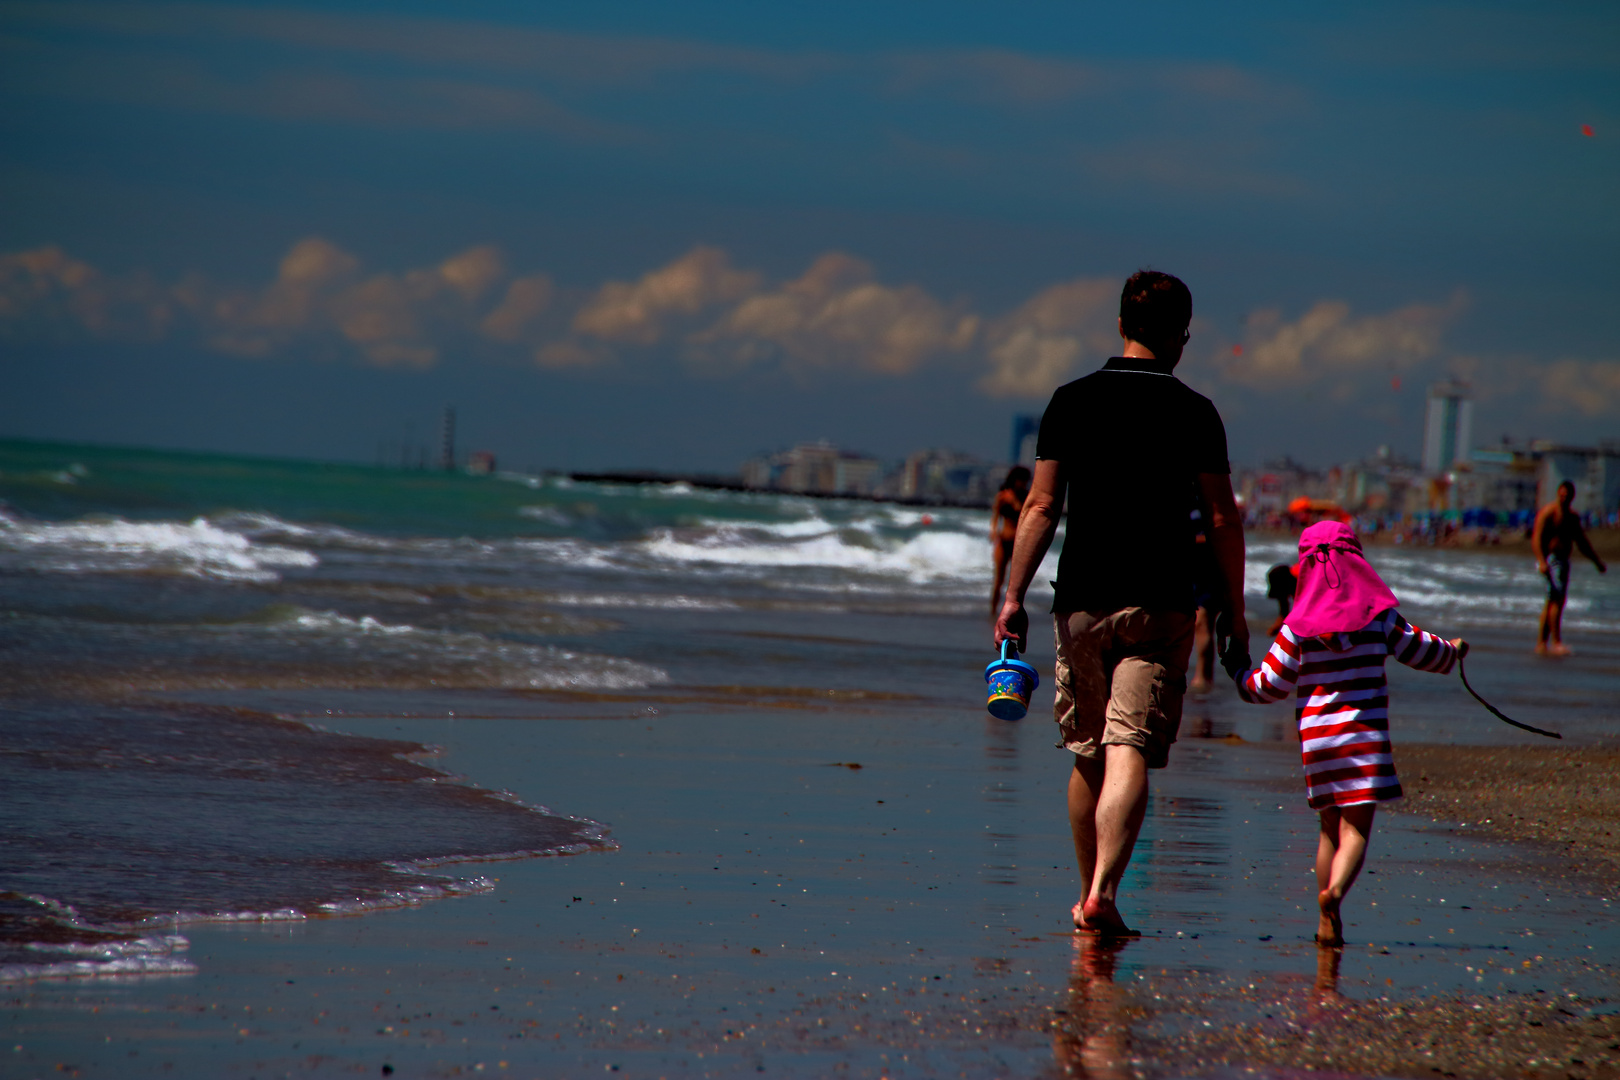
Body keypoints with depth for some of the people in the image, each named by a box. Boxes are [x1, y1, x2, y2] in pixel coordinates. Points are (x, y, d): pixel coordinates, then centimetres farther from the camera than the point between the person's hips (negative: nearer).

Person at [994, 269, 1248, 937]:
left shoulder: (1072, 402, 3)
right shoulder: (1195, 413, -1)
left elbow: (1042, 507, -1)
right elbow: (1222, 520, -1)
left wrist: (1014, 596, 0)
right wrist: (1235, 614, 7)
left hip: (1083, 601, 2)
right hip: (1160, 606, -2)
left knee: (1088, 756, 15)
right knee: (1129, 754, -8)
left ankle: (1087, 895, 23)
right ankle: (1103, 892, -24)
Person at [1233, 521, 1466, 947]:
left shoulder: (1297, 627, -1)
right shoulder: (1380, 617, 1)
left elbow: (1268, 685, 4)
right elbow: (1424, 652, 15)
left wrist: (1241, 678, 26)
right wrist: (1453, 650, 37)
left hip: (1317, 739, 2)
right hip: (1365, 734, -2)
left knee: (1330, 828, 15)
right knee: (1356, 828, -4)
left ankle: (1328, 921, 13)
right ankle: (1335, 890, -31)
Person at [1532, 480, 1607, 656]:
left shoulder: (1573, 516, 17)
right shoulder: (1548, 512, -8)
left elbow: (1582, 542, 26)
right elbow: (1537, 538, -17)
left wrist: (1597, 562, 25)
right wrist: (1541, 561, -29)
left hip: (1563, 560, 8)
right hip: (1550, 560, -8)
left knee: (1551, 603, 9)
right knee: (1558, 600, -18)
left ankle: (1541, 643, 12)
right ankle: (1556, 642, -21)